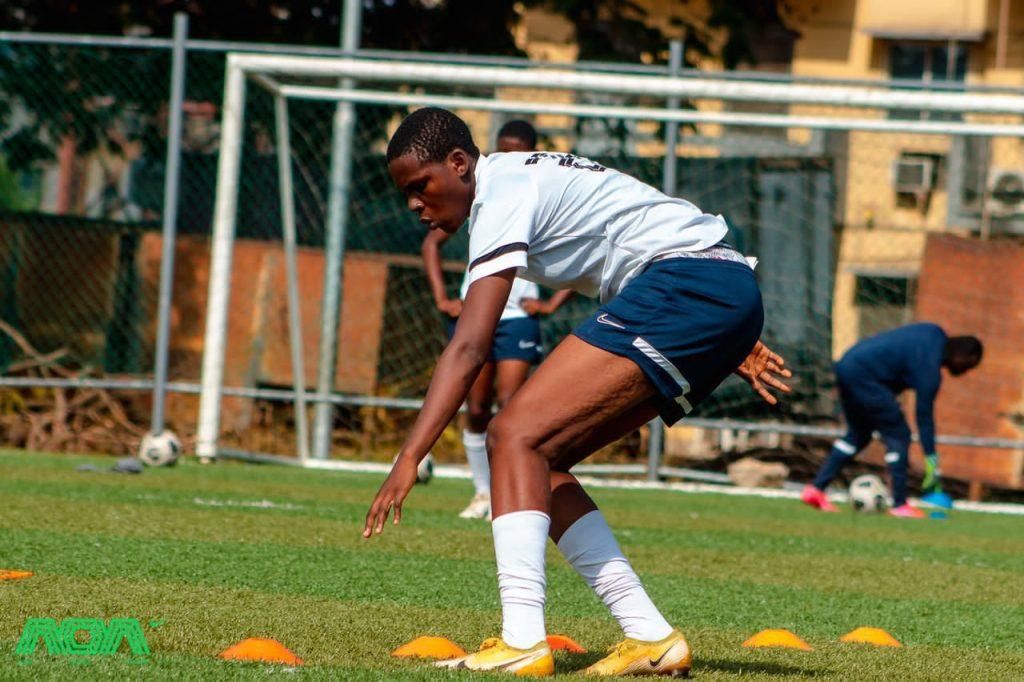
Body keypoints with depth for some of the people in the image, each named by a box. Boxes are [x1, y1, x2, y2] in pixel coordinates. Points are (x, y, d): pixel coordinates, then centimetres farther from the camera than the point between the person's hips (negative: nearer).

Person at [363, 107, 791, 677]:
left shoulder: (503, 194, -11)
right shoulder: (529, 179, 19)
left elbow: (469, 348, -20)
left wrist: (410, 458, -24)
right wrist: (730, 347, 29)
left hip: (689, 285, -10)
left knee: (517, 437, -17)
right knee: (538, 458, 8)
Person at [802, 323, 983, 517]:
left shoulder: (934, 334, 9)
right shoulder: (930, 367, -16)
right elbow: (924, 415, -14)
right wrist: (932, 463, -10)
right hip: (864, 375, -10)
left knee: (858, 435, 20)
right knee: (898, 435, -4)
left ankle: (816, 489, 17)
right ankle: (900, 505, -3)